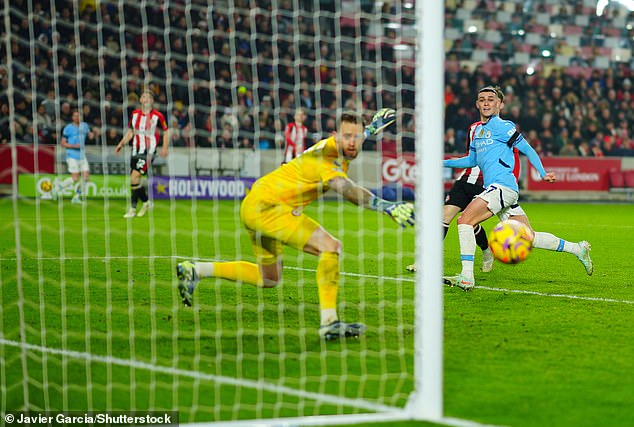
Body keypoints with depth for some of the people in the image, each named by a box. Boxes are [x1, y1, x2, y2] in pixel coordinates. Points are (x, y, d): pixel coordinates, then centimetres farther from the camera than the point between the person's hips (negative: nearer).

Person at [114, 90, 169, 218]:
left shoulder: (157, 115, -5)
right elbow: (130, 132, 19)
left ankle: (133, 208, -8)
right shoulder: (135, 114, 8)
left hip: (148, 151, -5)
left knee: (134, 178, -16)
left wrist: (165, 147, -7)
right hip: (136, 150, 5)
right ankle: (146, 202, 30)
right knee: (135, 181, 7)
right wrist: (121, 144, 9)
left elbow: (166, 131, 5)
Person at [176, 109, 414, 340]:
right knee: (331, 246, -23)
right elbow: (346, 189, -46)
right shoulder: (326, 157, -25)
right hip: (266, 205, -11)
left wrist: (373, 127, 29)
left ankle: (194, 270, 27)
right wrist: (387, 207, -55)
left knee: (268, 280, 23)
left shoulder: (333, 146, 2)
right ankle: (329, 321, -24)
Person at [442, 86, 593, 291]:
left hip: (503, 186, -9)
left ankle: (466, 277, -23)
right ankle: (577, 249, 23)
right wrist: (443, 163, 28)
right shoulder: (477, 130, 22)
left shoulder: (503, 126, -3)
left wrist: (543, 173, -11)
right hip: (495, 189, 9)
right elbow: (472, 160, 34)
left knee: (465, 221, -19)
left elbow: (527, 149, -1)